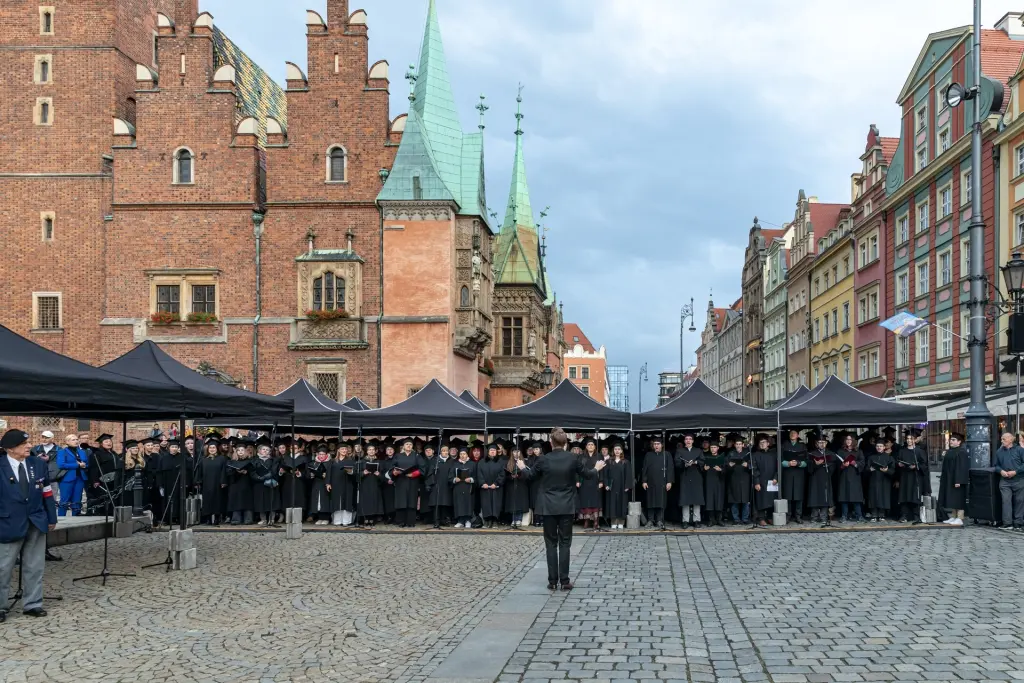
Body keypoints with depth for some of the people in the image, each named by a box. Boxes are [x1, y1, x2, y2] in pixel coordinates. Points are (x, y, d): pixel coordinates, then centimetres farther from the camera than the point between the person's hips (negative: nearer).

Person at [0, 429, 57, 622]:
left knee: (35, 567, 11)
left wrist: (51, 518, 8)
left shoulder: (39, 464, 1)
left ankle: (32, 604, 22)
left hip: (37, 522, 4)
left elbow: (47, 492, 7)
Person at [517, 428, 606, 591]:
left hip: (548, 507, 0)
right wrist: (597, 468, 29)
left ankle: (552, 581, 5)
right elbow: (588, 475, 7)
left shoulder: (544, 460, -7)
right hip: (566, 507, 0)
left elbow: (530, 475, 10)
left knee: (551, 543, 6)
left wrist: (522, 467, 32)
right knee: (565, 543, 4)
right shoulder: (573, 459, -6)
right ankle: (564, 581, 1)